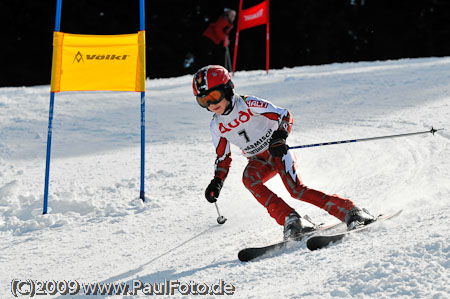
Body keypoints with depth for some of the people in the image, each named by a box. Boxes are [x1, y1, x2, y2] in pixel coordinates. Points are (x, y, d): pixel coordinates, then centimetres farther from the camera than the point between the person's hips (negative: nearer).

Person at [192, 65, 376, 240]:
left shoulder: (249, 104, -15)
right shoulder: (216, 127, 1)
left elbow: (284, 116, -12)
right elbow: (223, 158, 12)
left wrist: (280, 137, -30)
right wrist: (217, 182, -3)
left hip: (277, 151, -5)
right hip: (258, 161, 5)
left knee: (295, 189, -25)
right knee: (249, 178, -29)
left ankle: (350, 211, -21)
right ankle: (289, 220, -33)